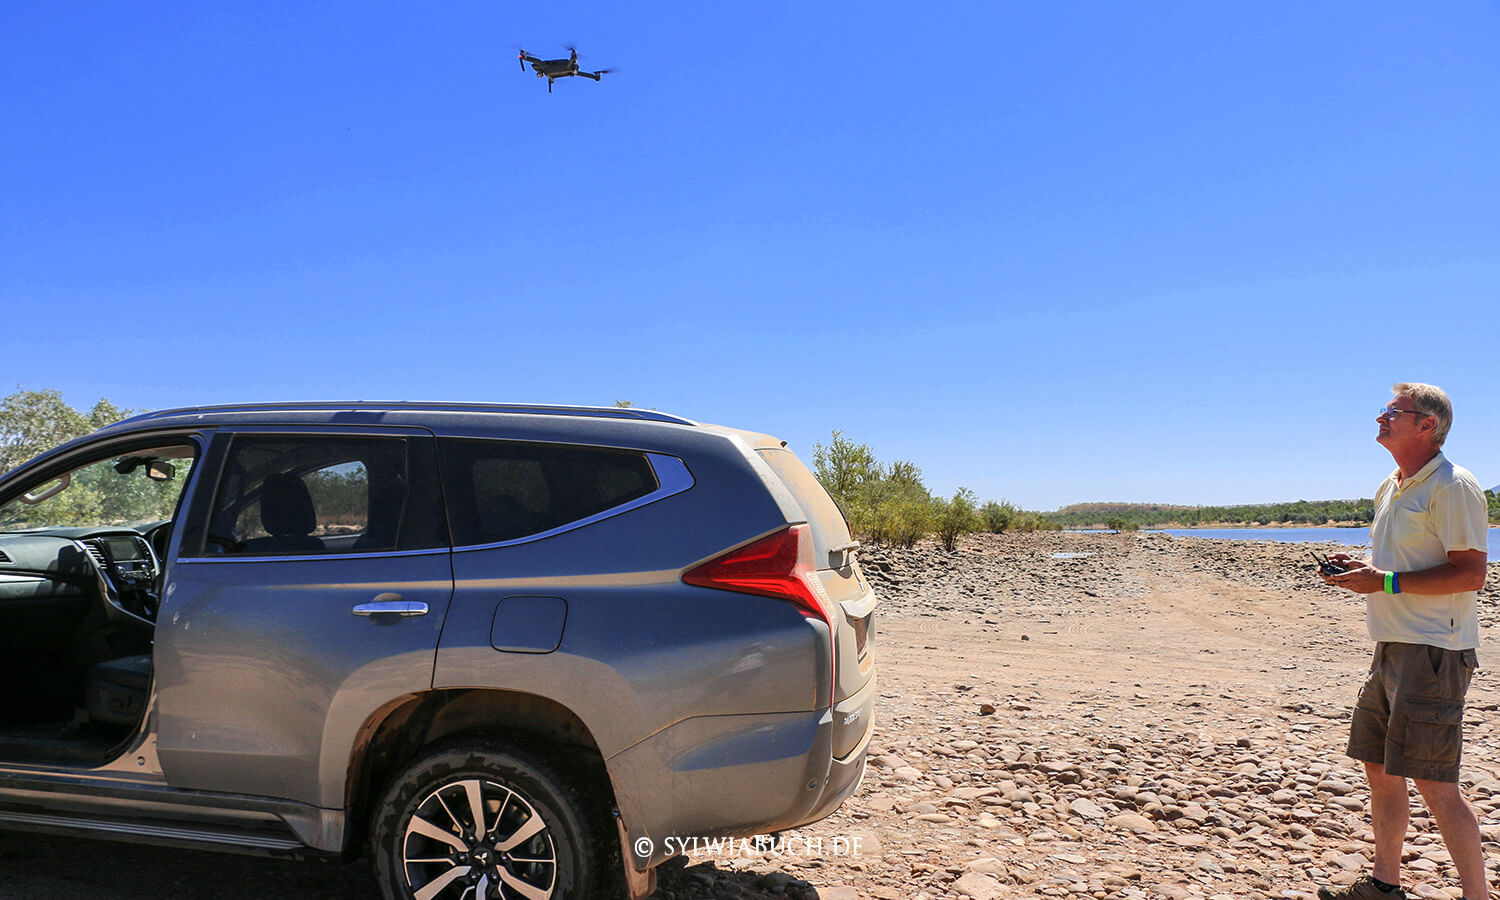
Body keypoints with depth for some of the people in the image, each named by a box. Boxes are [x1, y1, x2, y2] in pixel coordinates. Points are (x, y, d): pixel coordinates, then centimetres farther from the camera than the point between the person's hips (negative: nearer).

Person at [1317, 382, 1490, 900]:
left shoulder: (1452, 487, -13)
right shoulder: (1389, 489, 16)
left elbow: (1470, 573, -19)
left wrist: (1386, 582, -22)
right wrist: (1362, 569, 7)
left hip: (1434, 651, -9)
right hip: (1393, 646, 10)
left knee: (1433, 782, -7)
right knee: (1378, 766, 14)